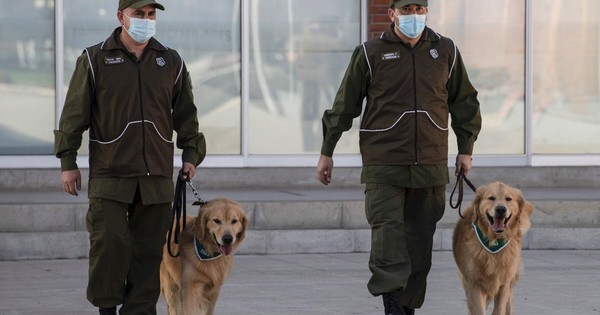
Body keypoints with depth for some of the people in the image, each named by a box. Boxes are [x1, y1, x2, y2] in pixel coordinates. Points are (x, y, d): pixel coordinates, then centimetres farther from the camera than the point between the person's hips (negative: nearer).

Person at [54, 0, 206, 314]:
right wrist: (68, 161, 0)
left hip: (156, 177, 3)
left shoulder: (171, 62, 11)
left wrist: (191, 155, 9)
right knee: (110, 242, -11)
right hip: (110, 174, -3)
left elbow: (186, 113, 18)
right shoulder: (94, 60, 2)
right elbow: (74, 113, 3)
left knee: (149, 248, 2)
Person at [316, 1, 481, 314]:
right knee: (387, 230, -16)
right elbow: (344, 105, 7)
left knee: (420, 238, 5)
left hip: (430, 165, 3)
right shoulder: (370, 53, 2)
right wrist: (327, 151, 8)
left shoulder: (445, 51, 9)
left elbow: (464, 102, 19)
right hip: (383, 165, -3)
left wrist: (465, 149, 15)